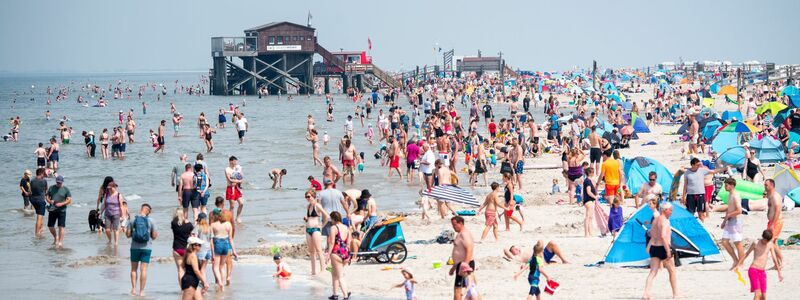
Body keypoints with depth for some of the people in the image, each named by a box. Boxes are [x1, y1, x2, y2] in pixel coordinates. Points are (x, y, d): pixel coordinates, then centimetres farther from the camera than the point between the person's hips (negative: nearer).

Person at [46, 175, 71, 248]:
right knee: (50, 226, 8)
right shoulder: (51, 188, 10)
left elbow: (69, 200, -4)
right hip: (52, 210, 4)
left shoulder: (66, 190, -1)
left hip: (61, 211, -4)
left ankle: (60, 242, -4)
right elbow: (47, 196, 14)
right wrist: (49, 201, -9)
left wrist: (61, 204, -19)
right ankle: (55, 237, 33)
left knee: (61, 227, -7)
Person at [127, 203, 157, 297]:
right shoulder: (150, 221, -4)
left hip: (135, 247, 1)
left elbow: (128, 235, -1)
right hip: (146, 248, -1)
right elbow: (154, 236, 0)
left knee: (134, 269, 13)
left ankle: (133, 289, 5)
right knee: (143, 269, 2)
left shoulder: (133, 220, -3)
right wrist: (156, 234, 22)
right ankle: (141, 291, 1)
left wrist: (126, 232, 21)